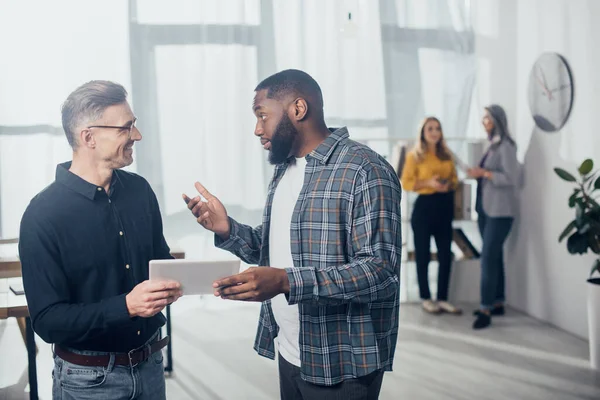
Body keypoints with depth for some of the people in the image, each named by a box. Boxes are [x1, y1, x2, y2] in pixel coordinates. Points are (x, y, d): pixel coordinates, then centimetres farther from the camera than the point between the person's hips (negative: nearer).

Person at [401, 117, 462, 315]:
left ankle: (443, 299, 14)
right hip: (424, 205, -5)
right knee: (423, 254, 3)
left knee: (446, 254, 5)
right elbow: (406, 182, -7)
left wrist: (449, 184, -6)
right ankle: (426, 299, 13)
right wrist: (428, 183, -19)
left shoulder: (447, 154, 12)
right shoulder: (414, 155, -3)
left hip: (445, 205, 5)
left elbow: (455, 178, 17)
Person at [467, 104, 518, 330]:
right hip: (486, 209, 8)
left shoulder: (506, 146, -10)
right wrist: (478, 174, 4)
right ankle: (497, 303, 20)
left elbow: (511, 178, -16)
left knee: (488, 257, -12)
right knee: (494, 256, 12)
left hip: (500, 211, -8)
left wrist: (484, 173, -17)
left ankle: (486, 310, -11)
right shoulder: (492, 145, 14)